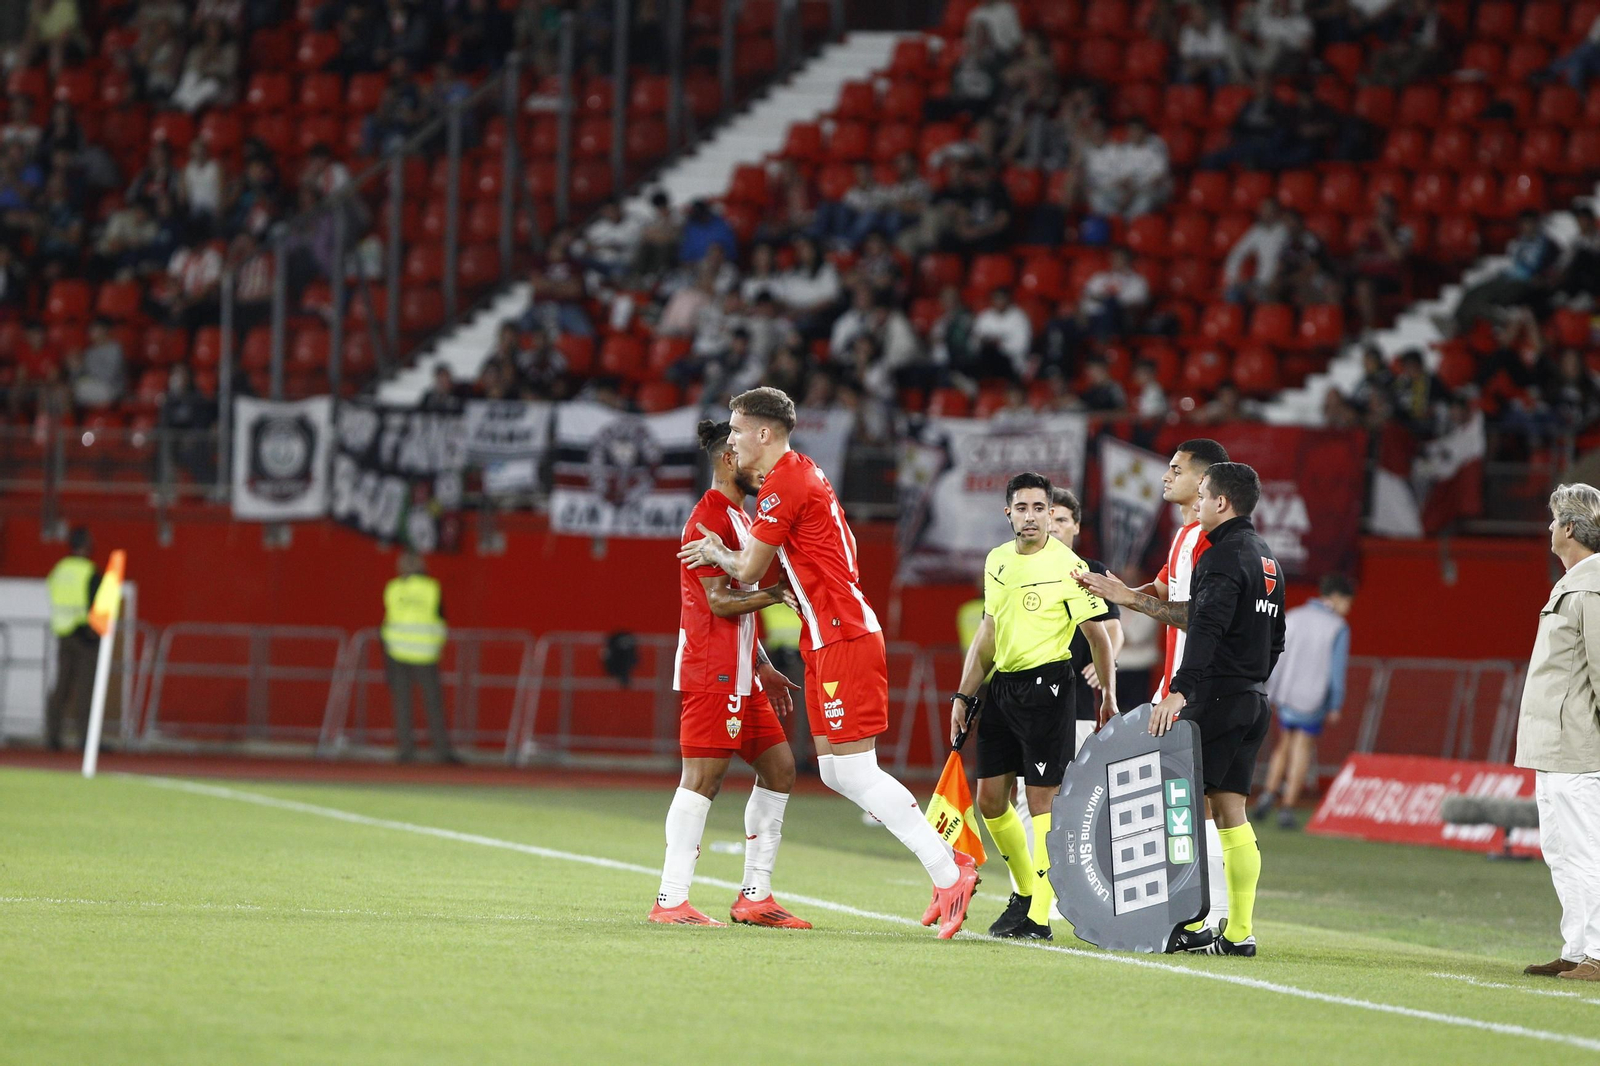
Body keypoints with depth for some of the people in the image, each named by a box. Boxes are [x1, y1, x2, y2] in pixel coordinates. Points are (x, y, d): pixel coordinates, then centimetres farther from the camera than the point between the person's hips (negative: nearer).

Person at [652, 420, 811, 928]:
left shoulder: (738, 517, 21)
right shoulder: (710, 518, -11)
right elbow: (720, 602, -17)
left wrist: (763, 667, 23)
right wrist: (782, 593, -11)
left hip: (740, 675, 10)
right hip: (711, 672, -10)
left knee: (779, 768, 9)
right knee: (703, 777, -11)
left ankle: (755, 896, 11)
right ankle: (671, 900, -11)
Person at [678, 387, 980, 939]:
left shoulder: (784, 485, -13)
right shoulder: (802, 474, 17)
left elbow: (749, 569, -8)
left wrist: (717, 555, 13)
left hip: (843, 639, -10)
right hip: (828, 642, 10)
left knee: (854, 770, -10)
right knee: (835, 773, 9)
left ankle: (948, 871, -9)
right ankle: (950, 864, 9)